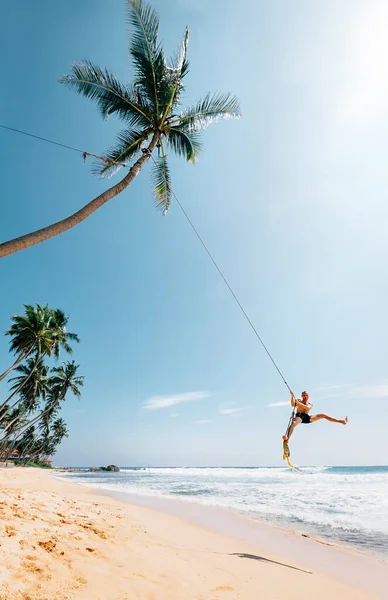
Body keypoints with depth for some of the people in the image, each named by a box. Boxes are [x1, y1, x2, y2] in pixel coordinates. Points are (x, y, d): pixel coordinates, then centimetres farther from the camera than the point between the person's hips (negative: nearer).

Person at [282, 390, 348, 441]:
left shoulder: (310, 404, 19)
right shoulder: (298, 400, 16)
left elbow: (307, 408, -8)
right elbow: (292, 404, -6)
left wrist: (298, 403, -20)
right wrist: (292, 396, -19)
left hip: (307, 417, 4)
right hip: (299, 416, -4)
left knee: (323, 415, 0)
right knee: (293, 423, -40)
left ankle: (340, 421, 4)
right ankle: (287, 437, -60)